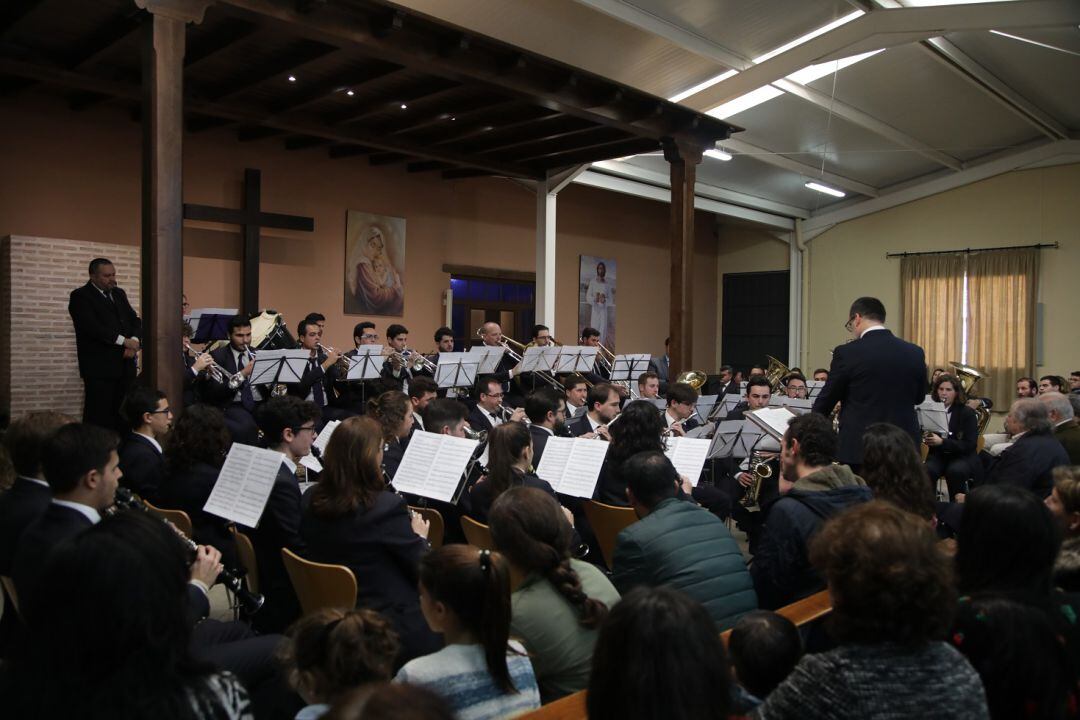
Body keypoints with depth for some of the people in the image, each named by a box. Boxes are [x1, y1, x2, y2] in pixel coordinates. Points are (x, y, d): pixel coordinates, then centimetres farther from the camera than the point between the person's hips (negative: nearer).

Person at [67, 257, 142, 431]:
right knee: (100, 417, -5)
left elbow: (135, 320, 14)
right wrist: (124, 341, -15)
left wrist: (134, 340, -6)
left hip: (125, 364, 6)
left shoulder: (119, 293, 19)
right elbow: (92, 327, -15)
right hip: (100, 368, -5)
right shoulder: (80, 296, -1)